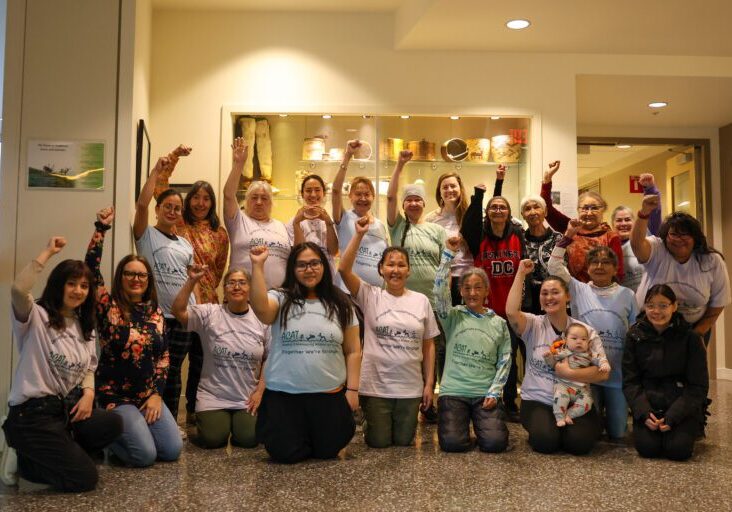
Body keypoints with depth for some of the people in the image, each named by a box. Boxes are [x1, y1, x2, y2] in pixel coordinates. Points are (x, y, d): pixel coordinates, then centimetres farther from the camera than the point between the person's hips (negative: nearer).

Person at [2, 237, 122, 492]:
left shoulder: (85, 326, 14)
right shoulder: (36, 317, -8)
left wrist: (88, 393, -6)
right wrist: (48, 252, -22)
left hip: (68, 407, 8)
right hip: (32, 413, -7)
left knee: (113, 423, -22)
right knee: (85, 478, -17)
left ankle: (53, 456, 1)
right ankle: (28, 464, 9)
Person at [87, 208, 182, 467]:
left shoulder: (155, 313, 7)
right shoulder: (108, 307, -6)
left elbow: (163, 355, 7)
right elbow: (92, 269, -19)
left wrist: (156, 394, -2)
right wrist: (101, 228, -24)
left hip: (148, 396, 5)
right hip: (115, 396, -5)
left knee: (173, 450, -7)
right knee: (145, 455, -17)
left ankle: (131, 429, 21)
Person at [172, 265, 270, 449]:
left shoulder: (261, 320, 0)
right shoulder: (209, 313, -5)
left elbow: (269, 360, 5)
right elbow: (178, 311, -19)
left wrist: (260, 390, -3)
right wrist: (192, 281, -25)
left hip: (248, 399, 1)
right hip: (213, 396, -1)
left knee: (248, 439, -14)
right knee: (213, 439, -14)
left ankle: (239, 422, 21)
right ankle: (204, 419, 21)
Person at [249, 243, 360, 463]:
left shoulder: (340, 304, 5)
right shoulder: (281, 298, -2)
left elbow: (353, 350, 6)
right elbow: (260, 308, -26)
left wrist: (352, 389, 0)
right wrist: (257, 266, -30)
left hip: (330, 395, 2)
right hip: (283, 394, -1)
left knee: (327, 451, 6)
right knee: (285, 453, 0)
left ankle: (314, 436, 40)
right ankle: (297, 432, 34)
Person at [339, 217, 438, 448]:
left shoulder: (421, 300, 2)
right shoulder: (370, 296, -4)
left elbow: (428, 345, 5)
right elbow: (344, 268, -19)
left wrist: (429, 383, 2)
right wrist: (359, 235, -23)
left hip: (411, 386, 2)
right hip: (376, 385, -2)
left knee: (403, 441, 12)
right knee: (379, 442, 7)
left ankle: (402, 427, 45)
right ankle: (371, 424, 40)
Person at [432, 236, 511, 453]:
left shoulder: (499, 323, 7)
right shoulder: (453, 317, 2)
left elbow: (505, 360, 6)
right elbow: (440, 291, -14)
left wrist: (494, 392, -5)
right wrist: (449, 255, -17)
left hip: (486, 393, 1)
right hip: (453, 391, -1)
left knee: (495, 442, -17)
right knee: (453, 443, -19)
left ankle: (483, 421, 18)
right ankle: (462, 420, 16)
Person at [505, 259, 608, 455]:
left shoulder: (586, 331, 0)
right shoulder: (534, 325, -2)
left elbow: (603, 373, -7)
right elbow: (511, 312, -25)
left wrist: (569, 373, -19)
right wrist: (521, 273, -19)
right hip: (537, 401, -1)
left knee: (579, 442, -23)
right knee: (545, 441, -26)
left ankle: (566, 427, 12)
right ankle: (543, 426, 10)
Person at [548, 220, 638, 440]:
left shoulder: (627, 295, 6)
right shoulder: (579, 290, 4)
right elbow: (555, 266, -7)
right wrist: (567, 236, -12)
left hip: (617, 373, 1)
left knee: (617, 433, 5)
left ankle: (613, 417, 39)